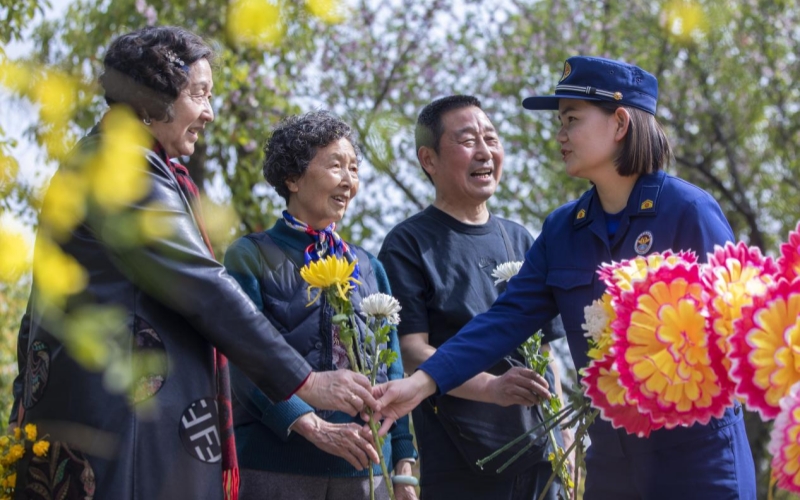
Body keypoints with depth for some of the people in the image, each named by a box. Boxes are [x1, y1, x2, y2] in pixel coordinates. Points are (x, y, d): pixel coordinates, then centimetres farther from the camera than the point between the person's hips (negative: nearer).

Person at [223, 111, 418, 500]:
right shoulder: (250, 257, 1)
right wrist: (314, 427, -21)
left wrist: (403, 464, 6)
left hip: (364, 468, 4)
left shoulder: (367, 268, 16)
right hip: (276, 465, -4)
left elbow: (391, 370, 15)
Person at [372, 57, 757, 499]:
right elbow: (507, 319, 1)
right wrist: (422, 382, -10)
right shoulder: (563, 230, 7)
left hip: (696, 449, -5)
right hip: (610, 456, 5)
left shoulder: (689, 211, -9)